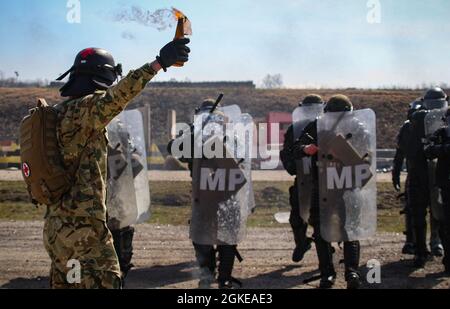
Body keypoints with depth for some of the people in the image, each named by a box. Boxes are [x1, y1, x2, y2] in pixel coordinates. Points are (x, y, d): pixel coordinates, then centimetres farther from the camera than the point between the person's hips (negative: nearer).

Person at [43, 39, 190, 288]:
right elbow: (118, 95, -32)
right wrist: (158, 63, -37)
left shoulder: (58, 113, 15)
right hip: (81, 225, -10)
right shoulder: (82, 109, -15)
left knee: (65, 283, 16)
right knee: (104, 283, -8)